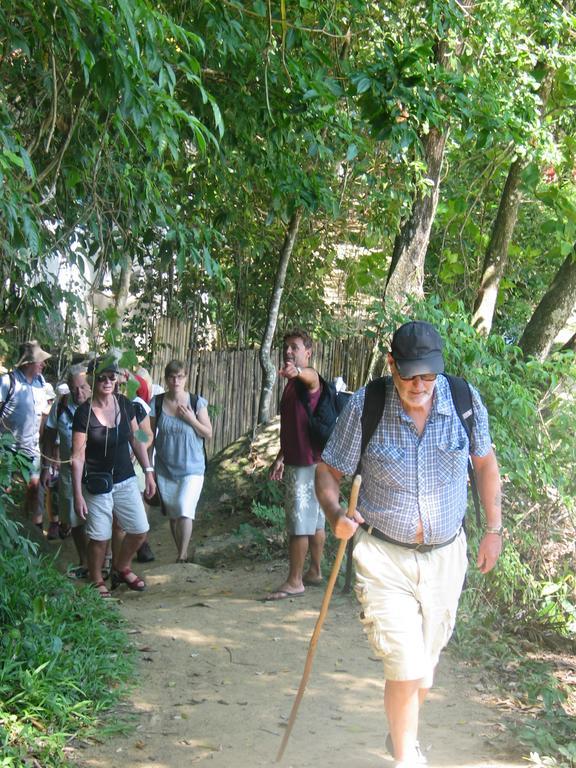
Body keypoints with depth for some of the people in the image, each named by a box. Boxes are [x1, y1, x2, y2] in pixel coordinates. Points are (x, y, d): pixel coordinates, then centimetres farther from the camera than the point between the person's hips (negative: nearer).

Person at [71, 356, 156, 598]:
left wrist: (149, 472, 7)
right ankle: (97, 581, 24)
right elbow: (78, 456, -14)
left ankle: (122, 568, 31)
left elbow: (136, 440, 10)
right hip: (96, 484, -5)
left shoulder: (125, 405, -1)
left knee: (140, 530, 5)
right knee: (100, 538, 1)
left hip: (125, 480, 5)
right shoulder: (84, 413, -15)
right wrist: (78, 495, -16)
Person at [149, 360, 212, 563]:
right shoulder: (157, 403, -2)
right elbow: (150, 436, 5)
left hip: (192, 467, -3)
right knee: (173, 514, 9)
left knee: (185, 510, -17)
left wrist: (191, 419, -17)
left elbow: (208, 434, -2)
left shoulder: (197, 403, -6)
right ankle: (182, 554, 22)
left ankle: (182, 555, -9)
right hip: (165, 468, 3)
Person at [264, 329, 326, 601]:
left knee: (299, 522, -7)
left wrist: (296, 371, -63)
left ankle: (294, 582, -4)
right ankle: (315, 572, 26)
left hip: (306, 461, -10)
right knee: (315, 519, 17)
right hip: (298, 459, 10)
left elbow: (310, 375, -41)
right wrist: (281, 458, 25)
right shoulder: (292, 384, 19)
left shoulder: (309, 379, -13)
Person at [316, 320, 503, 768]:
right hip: (384, 557, -3)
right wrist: (335, 514, -26)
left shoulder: (465, 400, -9)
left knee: (425, 665, 17)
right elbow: (329, 471, -5)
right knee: (405, 668, -10)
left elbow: (485, 463, 8)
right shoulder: (364, 407, -14)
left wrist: (494, 530, 6)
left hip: (445, 555, 3)